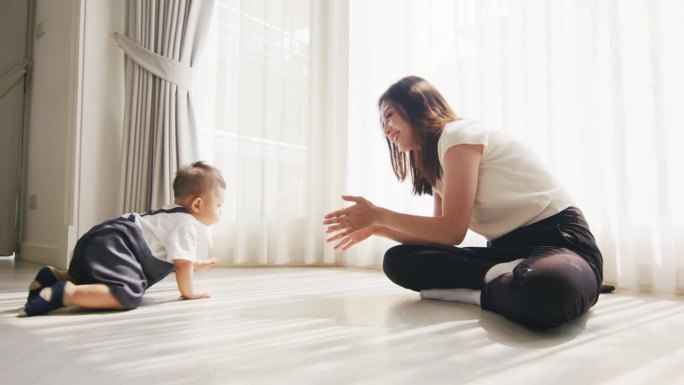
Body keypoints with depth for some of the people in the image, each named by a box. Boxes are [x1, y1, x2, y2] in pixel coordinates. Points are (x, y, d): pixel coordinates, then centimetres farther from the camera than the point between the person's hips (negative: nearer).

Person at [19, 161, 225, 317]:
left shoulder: (175, 215, 24)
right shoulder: (187, 224, -10)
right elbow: (182, 263, -13)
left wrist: (196, 264, 47)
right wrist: (188, 292, 2)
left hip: (105, 242, 11)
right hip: (113, 246, -11)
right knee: (128, 294, -32)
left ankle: (56, 276, 22)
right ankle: (64, 293, -32)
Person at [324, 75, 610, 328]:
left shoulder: (458, 134, -11)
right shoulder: (434, 163, 16)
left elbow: (452, 231, -16)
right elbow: (440, 235, 13)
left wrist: (378, 215, -8)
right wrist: (376, 228, 11)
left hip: (560, 238, -8)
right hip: (508, 246, 8)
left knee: (546, 290, -46)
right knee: (397, 261, -10)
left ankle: (475, 291, -17)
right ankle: (500, 278, -14)